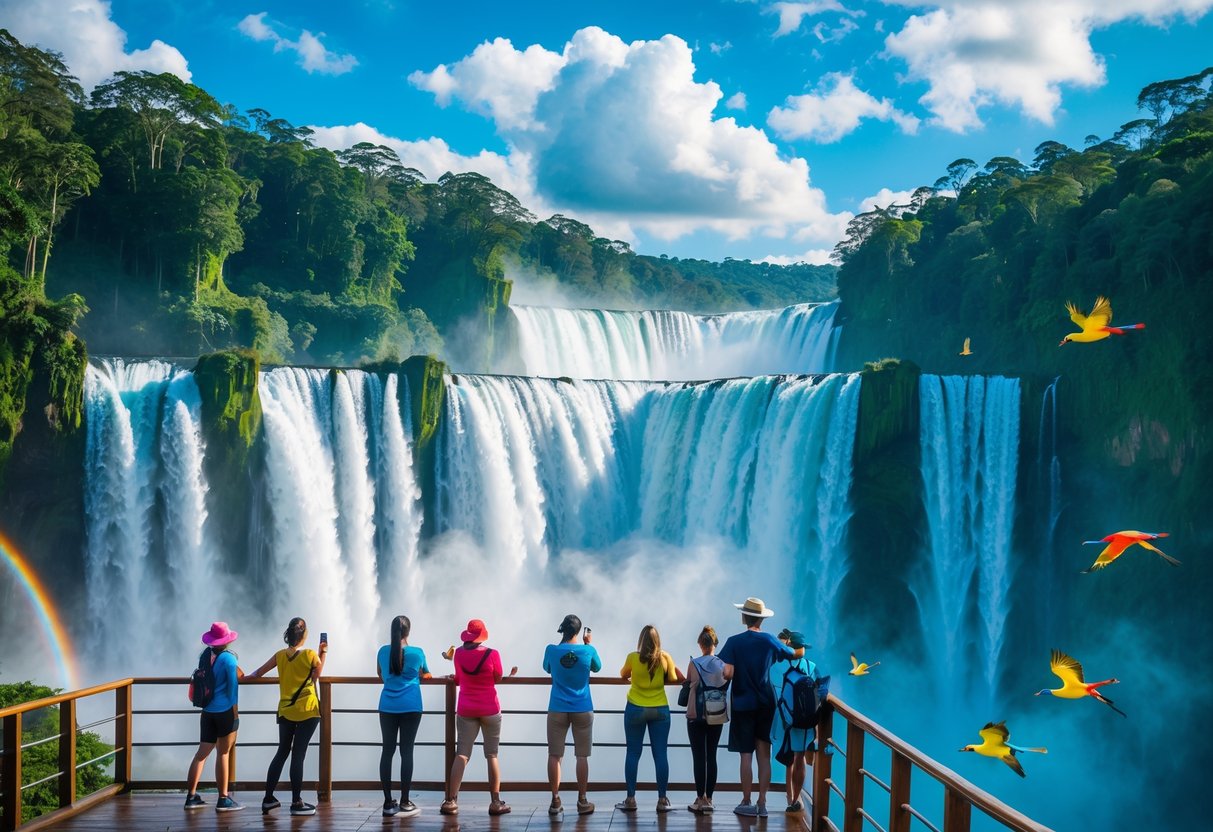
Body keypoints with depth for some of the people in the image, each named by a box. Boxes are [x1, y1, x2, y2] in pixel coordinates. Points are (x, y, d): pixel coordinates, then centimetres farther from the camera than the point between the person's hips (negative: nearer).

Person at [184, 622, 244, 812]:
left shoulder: (205, 655, 6)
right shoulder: (228, 659, -11)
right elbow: (232, 687, -11)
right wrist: (235, 714, -7)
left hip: (207, 711, 6)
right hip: (225, 711, -6)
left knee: (202, 752, 10)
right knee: (223, 754, 1)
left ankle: (191, 796, 10)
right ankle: (223, 799, 6)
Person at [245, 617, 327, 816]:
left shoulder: (280, 655, 1)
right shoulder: (310, 655, -10)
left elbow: (258, 673, 10)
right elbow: (318, 674, 6)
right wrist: (323, 652, 13)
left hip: (285, 711, 4)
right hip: (307, 711, -4)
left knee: (282, 752, 15)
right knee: (298, 755, -3)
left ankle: (268, 798, 17)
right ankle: (296, 802, 1)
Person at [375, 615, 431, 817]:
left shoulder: (383, 651, 5)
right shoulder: (417, 653, -2)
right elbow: (424, 674, 17)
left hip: (387, 707, 2)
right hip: (410, 707, -2)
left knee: (387, 751, 4)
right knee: (406, 751, -1)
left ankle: (388, 802, 4)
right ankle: (404, 802, -1)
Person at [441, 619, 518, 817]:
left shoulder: (459, 654, -2)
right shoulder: (492, 654, -11)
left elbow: (458, 679, 8)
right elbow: (498, 679, -2)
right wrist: (510, 674, 17)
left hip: (465, 709, 2)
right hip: (489, 709, -2)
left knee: (461, 755, 3)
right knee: (492, 755, 5)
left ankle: (451, 801, -6)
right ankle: (495, 802, 5)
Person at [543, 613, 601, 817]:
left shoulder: (552, 650, -5)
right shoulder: (588, 651, -6)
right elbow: (597, 667, 15)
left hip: (557, 710, 0)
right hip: (582, 709, 0)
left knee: (554, 755, 5)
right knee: (582, 756, 6)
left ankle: (555, 801, 4)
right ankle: (582, 801, 9)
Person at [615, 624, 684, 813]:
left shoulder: (633, 657, -7)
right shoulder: (665, 657, -5)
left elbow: (623, 675, 11)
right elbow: (674, 678, 6)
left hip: (635, 709, -1)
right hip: (660, 709, 1)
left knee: (633, 754, 6)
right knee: (660, 755, 3)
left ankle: (630, 799, 7)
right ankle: (662, 800, 4)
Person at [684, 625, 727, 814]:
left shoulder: (694, 664, -8)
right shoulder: (723, 664, -4)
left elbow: (689, 683, 5)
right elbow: (726, 684, 8)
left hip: (696, 715, -2)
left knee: (698, 757, 1)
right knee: (711, 757, 8)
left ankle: (701, 799, -3)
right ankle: (709, 799, 8)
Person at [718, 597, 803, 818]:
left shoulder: (734, 642, -10)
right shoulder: (770, 641, 0)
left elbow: (727, 673, -19)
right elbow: (798, 654, 14)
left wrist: (727, 682, 3)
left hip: (743, 705, -3)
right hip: (765, 705, 3)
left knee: (746, 755, 3)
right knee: (764, 755, 7)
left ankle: (746, 803, 7)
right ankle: (762, 803, 8)